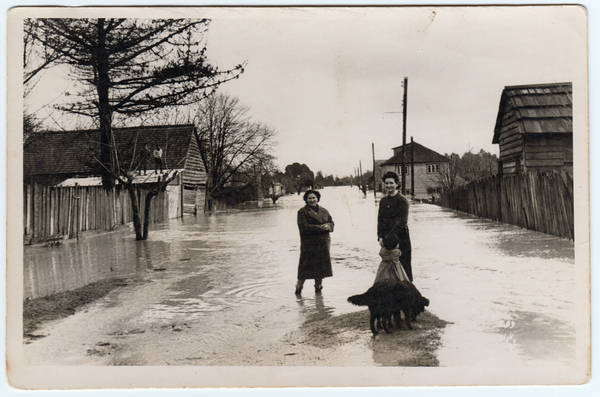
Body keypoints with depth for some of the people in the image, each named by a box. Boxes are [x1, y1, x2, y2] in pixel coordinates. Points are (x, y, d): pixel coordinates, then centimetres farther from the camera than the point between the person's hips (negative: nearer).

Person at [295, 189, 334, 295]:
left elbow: (331, 223, 15)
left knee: (321, 265, 7)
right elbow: (304, 227, -13)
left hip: (323, 243, 5)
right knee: (306, 266, -7)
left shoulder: (324, 211, 16)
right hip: (308, 243, -5)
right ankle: (299, 286, 4)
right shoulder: (302, 212, -2)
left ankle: (318, 286, 20)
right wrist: (320, 228, -18)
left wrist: (328, 226, -11)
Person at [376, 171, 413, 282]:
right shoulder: (383, 201, 14)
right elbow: (380, 220, 11)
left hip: (400, 239, -5)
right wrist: (380, 237, -3)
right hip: (386, 240, 6)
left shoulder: (402, 200, -5)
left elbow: (402, 221, -13)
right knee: (387, 265, 7)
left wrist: (389, 237, -17)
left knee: (404, 266, -2)